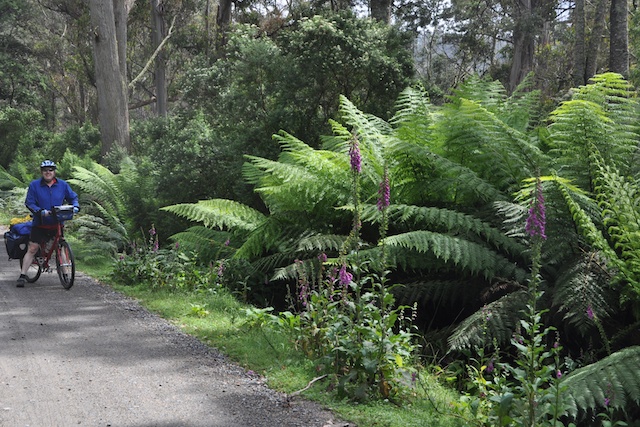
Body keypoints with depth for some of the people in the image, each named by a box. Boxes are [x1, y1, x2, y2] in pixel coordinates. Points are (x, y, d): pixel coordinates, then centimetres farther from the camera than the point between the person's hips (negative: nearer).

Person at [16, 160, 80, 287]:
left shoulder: (63, 185, 2)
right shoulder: (34, 185, -4)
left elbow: (73, 197, 12)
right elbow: (29, 203, -7)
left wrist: (75, 206, -10)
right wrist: (41, 211, -22)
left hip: (57, 224, 1)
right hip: (40, 224, -1)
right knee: (32, 249, 0)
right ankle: (22, 276, 4)